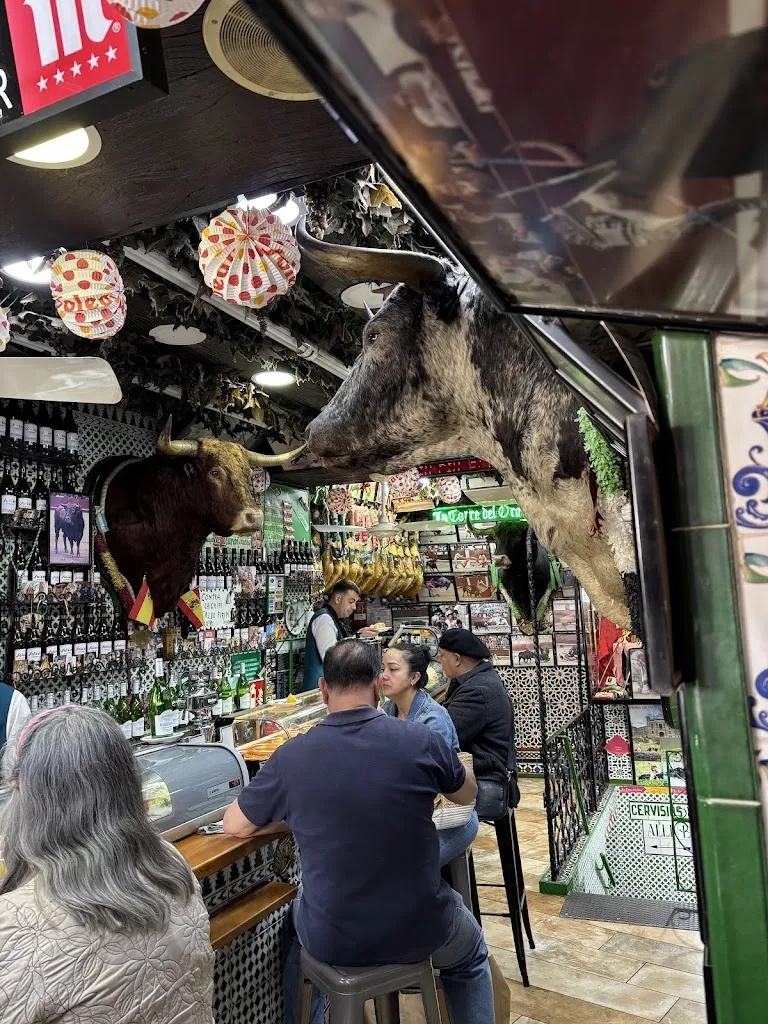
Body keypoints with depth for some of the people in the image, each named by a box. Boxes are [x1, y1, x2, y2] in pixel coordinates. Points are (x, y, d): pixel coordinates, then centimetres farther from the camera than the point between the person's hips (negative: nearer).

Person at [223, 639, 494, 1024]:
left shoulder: (290, 756, -15)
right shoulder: (422, 741, -16)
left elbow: (233, 825, 1)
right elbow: (467, 794, 5)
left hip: (331, 941, 1)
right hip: (419, 930, 0)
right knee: (469, 957, 34)